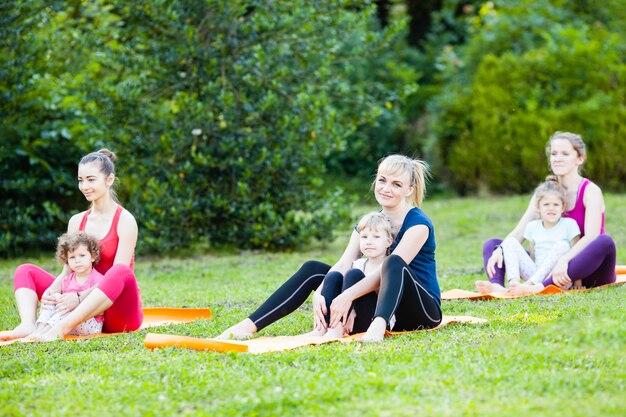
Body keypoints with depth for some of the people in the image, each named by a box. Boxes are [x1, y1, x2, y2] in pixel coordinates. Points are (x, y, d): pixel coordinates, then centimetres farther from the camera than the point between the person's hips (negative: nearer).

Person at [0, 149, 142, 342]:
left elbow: (119, 273, -16)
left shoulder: (124, 221, -6)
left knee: (120, 272, -38)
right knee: (25, 271, -3)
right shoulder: (77, 221, 10)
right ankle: (28, 325, -34)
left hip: (120, 315, -5)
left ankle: (61, 328, -46)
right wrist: (51, 292, -16)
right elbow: (68, 270, 7)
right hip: (85, 311, 6)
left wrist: (81, 297, -30)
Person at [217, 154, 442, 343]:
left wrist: (347, 296, -34)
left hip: (423, 311, -6)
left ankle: (378, 326, -59)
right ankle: (250, 326, -20)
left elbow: (392, 268, -23)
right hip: (381, 307, 6)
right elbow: (343, 265, -7)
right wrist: (319, 293, -27)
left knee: (394, 263, -35)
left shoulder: (418, 224, -11)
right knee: (313, 269, -6)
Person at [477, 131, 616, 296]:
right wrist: (500, 250, -24)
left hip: (588, 274, -5)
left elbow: (591, 236, -23)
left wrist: (564, 260, -40)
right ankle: (497, 284, -40)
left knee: (605, 242, -38)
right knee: (492, 244, -2)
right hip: (553, 267, 5)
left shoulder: (590, 191, -8)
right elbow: (519, 232, -3)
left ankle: (540, 287, -52)